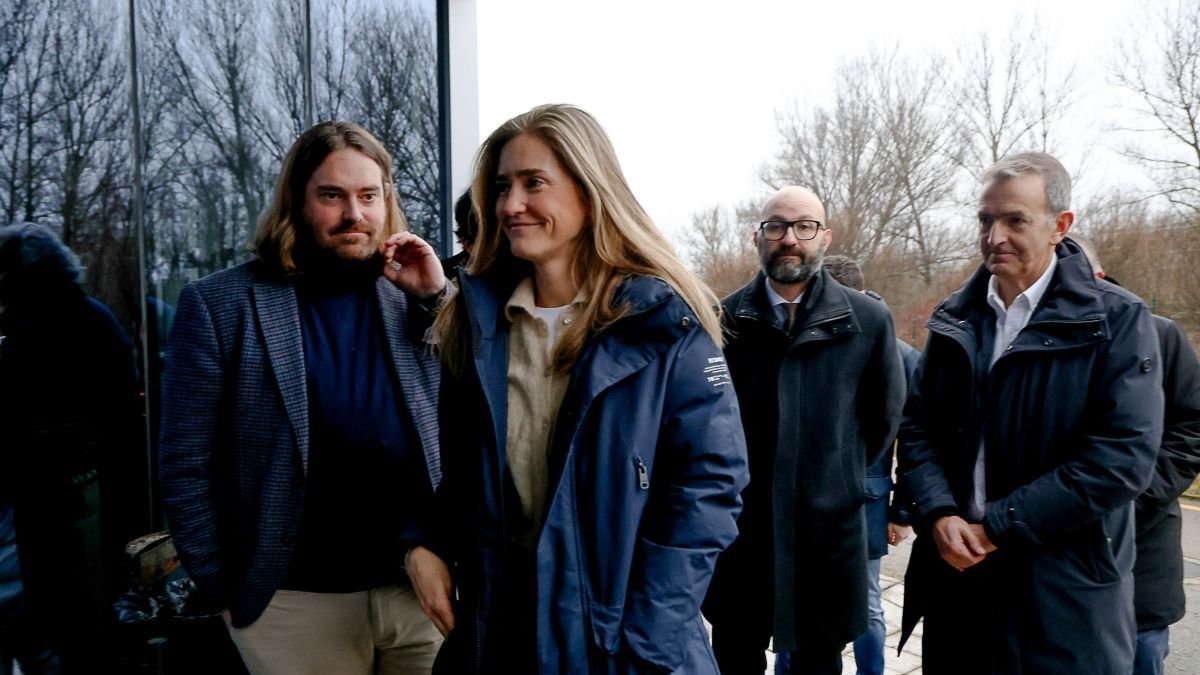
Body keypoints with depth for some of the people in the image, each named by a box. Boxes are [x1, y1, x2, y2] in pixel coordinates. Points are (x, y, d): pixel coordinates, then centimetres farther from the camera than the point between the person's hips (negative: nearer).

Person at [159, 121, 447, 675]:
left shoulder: (411, 296, 3)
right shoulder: (218, 305, -4)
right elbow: (187, 467, -3)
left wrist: (438, 298, -9)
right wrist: (225, 591, -3)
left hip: (424, 585, 2)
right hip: (298, 603, -2)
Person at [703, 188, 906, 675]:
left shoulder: (868, 320, -3)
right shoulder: (724, 318, -3)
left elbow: (884, 416, 8)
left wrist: (839, 476, 11)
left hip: (828, 529, 0)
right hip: (737, 529, 0)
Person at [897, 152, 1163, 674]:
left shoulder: (1116, 321, -8)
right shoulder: (954, 319, 6)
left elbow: (1123, 455, -16)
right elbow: (917, 425, 5)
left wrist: (998, 524, -17)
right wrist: (940, 514, -12)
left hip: (1064, 589, -4)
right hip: (956, 570, 4)